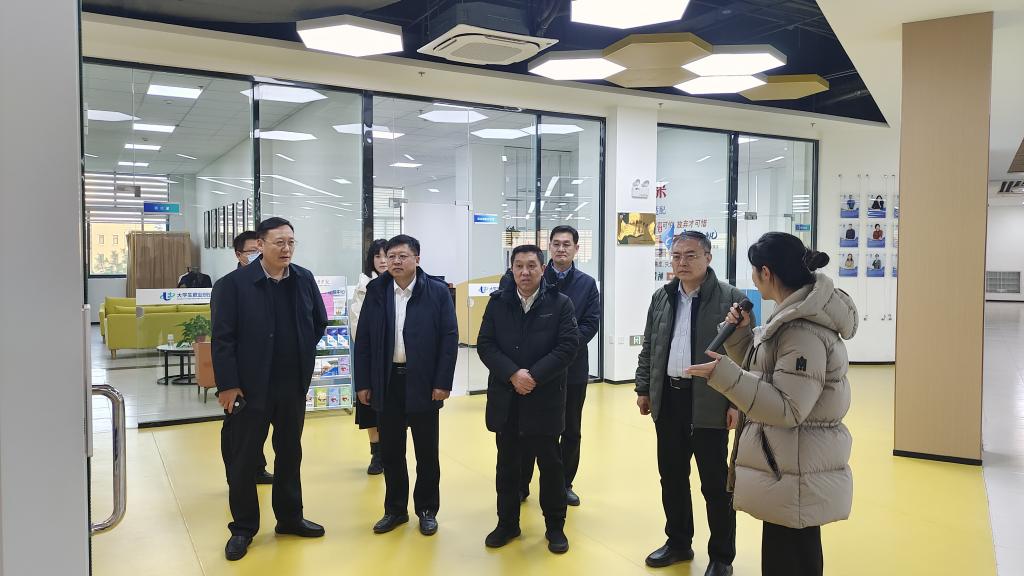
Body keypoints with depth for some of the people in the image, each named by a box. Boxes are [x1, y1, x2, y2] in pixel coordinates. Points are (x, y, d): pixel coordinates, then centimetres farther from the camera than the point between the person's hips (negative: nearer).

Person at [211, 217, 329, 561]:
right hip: (250, 387, -4)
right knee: (244, 459, 8)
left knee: (290, 454, 16)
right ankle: (243, 528, 23)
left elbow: (319, 323, 15)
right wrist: (228, 385, -14)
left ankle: (290, 518, 32)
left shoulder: (305, 280, 2)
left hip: (294, 386, 4)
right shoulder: (233, 284, -11)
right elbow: (223, 339, -12)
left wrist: (303, 359, 11)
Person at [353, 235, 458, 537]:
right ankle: (395, 509, 26)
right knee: (390, 451, 11)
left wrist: (443, 383, -10)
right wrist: (363, 383, 2)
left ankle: (427, 510, 24)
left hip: (423, 383, -2)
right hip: (387, 382, 3)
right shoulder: (376, 292, 4)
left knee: (427, 451, 9)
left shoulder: (437, 291, -4)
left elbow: (449, 338, -6)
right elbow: (363, 340, 6)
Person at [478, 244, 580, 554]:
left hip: (545, 398, -2)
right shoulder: (497, 302, 3)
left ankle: (555, 527, 24)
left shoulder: (560, 303, -3)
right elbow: (485, 345, -2)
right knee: (507, 464, 13)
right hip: (505, 399, 2)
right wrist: (513, 374, -15)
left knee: (550, 464, 9)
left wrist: (534, 376, -18)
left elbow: (568, 346, -10)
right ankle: (507, 523, 28)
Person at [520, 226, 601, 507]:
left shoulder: (587, 284, 5)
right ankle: (522, 484, 19)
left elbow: (591, 324, -3)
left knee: (571, 430, 12)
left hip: (573, 367, 2)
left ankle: (565, 484, 27)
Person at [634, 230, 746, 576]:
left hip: (709, 404, -5)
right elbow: (648, 348, 15)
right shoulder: (662, 297, 9)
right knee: (671, 477, 15)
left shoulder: (731, 298, -8)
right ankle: (678, 542, 32)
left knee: (715, 483, 5)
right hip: (668, 400, 5)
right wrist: (643, 389, 11)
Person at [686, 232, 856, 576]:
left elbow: (787, 409, -26)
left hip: (795, 476, -10)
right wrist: (740, 333, 3)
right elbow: (764, 371, 17)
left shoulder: (804, 331, -23)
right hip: (787, 467, 10)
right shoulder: (796, 318, 9)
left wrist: (725, 375, -30)